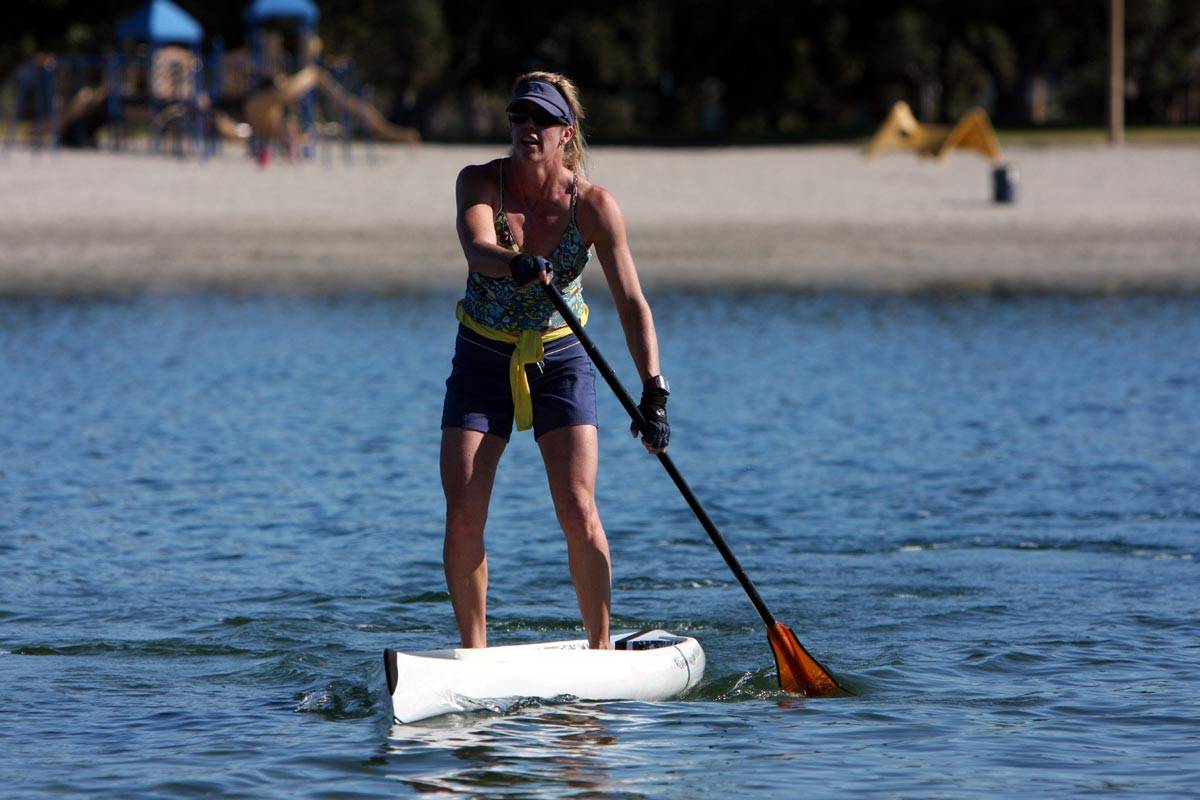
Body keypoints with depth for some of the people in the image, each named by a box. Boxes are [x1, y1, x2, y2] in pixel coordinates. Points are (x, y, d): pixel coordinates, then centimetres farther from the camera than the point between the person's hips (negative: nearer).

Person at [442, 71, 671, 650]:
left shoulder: (593, 205, -14)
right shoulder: (480, 183, -14)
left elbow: (630, 302, -18)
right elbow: (477, 248, -35)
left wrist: (654, 390, -29)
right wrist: (516, 266, -58)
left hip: (560, 361, -1)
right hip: (482, 361, 1)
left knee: (578, 513, -12)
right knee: (462, 517, -8)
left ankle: (601, 647, 3)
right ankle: (473, 653, 6)